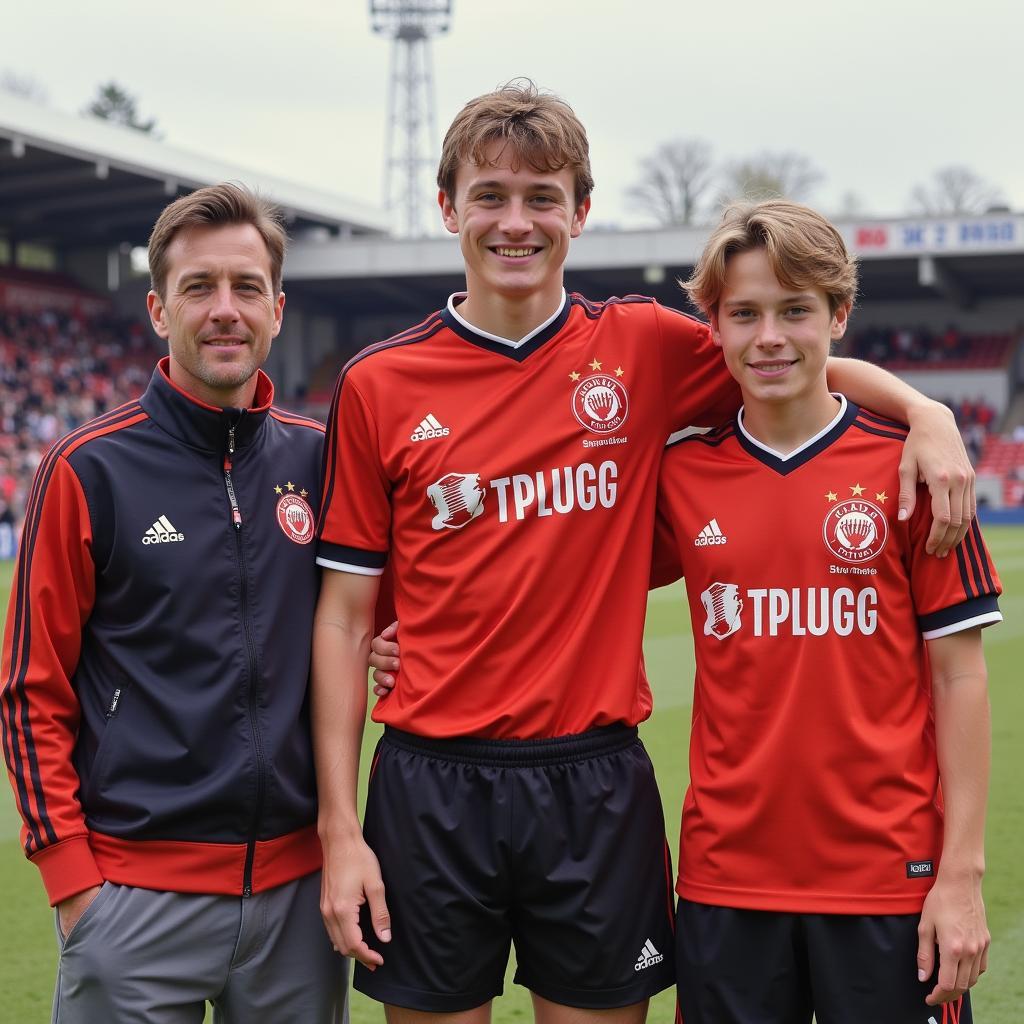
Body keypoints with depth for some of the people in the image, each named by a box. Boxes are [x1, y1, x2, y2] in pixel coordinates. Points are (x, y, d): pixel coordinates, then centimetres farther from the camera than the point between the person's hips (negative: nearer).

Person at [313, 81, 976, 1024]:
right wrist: (339, 830, -3)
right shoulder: (378, 386, -1)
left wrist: (926, 412, -5)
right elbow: (345, 617, 1)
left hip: (596, 780, 1)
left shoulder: (644, 349, 1)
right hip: (432, 784, 0)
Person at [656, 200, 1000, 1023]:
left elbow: (958, 675, -3)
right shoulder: (679, 475, 2)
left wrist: (962, 871, -7)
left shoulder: (908, 467, -4)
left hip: (889, 875, -2)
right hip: (725, 876, 2)